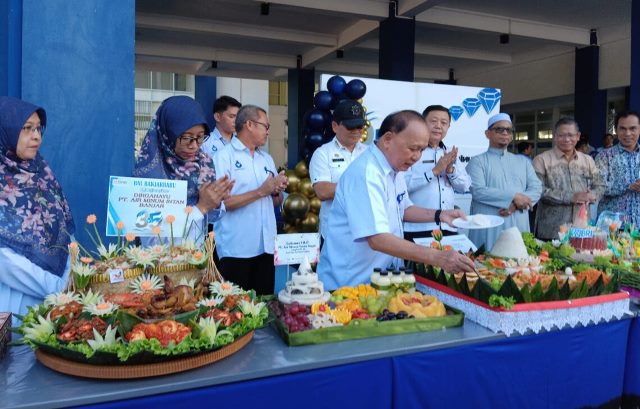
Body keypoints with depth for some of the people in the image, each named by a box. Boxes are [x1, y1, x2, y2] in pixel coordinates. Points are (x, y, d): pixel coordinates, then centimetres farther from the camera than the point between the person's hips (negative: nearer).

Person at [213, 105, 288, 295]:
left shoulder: (267, 158, 14)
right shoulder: (224, 156, -6)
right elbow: (221, 202, -16)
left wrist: (276, 192, -4)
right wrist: (261, 191, -16)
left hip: (266, 246, 6)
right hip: (237, 248, -6)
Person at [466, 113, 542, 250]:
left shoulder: (523, 161, 17)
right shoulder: (477, 161, 1)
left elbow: (536, 189, 7)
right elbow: (478, 191, -13)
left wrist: (516, 204, -11)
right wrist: (514, 196, -15)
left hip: (519, 226, 4)